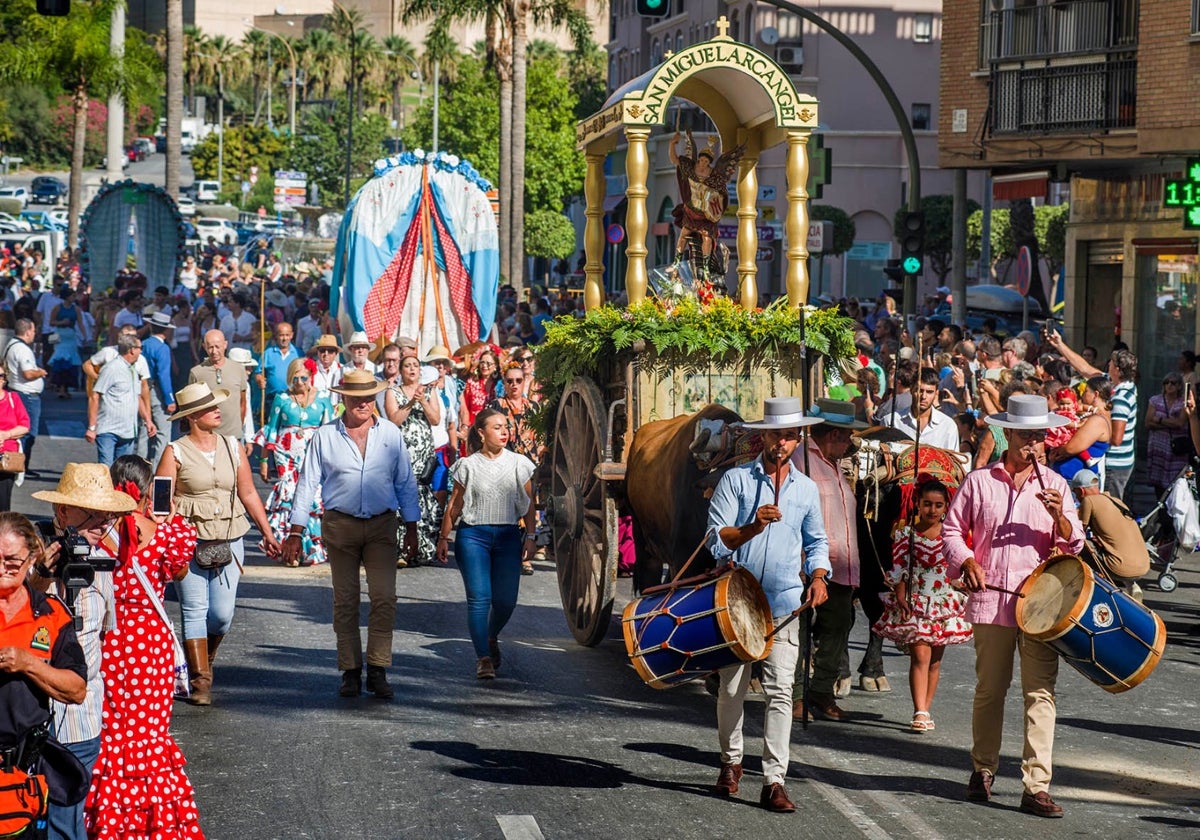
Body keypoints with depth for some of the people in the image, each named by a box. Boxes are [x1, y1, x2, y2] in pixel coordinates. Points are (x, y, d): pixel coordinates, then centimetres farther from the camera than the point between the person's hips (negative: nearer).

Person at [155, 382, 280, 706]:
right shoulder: (175, 452, -1)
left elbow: (248, 493, 16)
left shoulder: (232, 447, 11)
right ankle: (201, 680, 1)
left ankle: (202, 659, 27)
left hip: (229, 541, 3)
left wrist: (267, 532, 14)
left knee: (222, 613, 0)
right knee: (195, 610, -4)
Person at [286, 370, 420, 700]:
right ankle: (350, 672, 9)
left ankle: (377, 670, -6)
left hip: (382, 526, 0)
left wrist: (411, 528, 9)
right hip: (340, 526, 0)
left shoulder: (390, 434, 6)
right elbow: (307, 483, 4)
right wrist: (296, 533, 0)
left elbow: (405, 483, 12)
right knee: (345, 601, 3)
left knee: (384, 598, -9)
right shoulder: (324, 436, 3)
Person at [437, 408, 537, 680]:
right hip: (473, 535, -2)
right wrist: (444, 537, 6)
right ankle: (483, 657, -11)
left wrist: (530, 536, 2)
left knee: (506, 601, 2)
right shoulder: (468, 466, 3)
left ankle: (491, 638, 33)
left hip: (508, 536, 2)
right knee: (479, 598, -12)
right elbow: (455, 505, 8)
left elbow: (529, 504, 9)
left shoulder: (519, 464, 7)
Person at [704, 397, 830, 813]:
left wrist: (818, 576, 3)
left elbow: (816, 541, 22)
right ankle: (731, 761, 29)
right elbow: (717, 540, -7)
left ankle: (774, 781, -7)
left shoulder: (807, 489, 10)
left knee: (780, 691, -7)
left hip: (784, 603, 1)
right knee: (731, 688, 7)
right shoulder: (736, 480, -1)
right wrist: (754, 526, -25)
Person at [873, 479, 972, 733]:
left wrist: (961, 600, 2)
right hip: (915, 604, -3)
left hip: (945, 604, 3)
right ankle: (920, 712, -17)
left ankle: (926, 710, 17)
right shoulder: (906, 534, -1)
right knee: (920, 656, -13)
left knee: (934, 660, 8)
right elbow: (899, 570, -2)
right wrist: (901, 598, -11)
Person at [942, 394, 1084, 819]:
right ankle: (983, 770, 27)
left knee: (1040, 691, -7)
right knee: (989, 690, 9)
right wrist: (966, 560, -8)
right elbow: (951, 530, 10)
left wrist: (1059, 517, -14)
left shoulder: (1054, 485, 7)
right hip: (991, 600, 0)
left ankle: (1036, 786, -7)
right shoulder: (978, 482, 4)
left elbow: (1074, 543, 6)